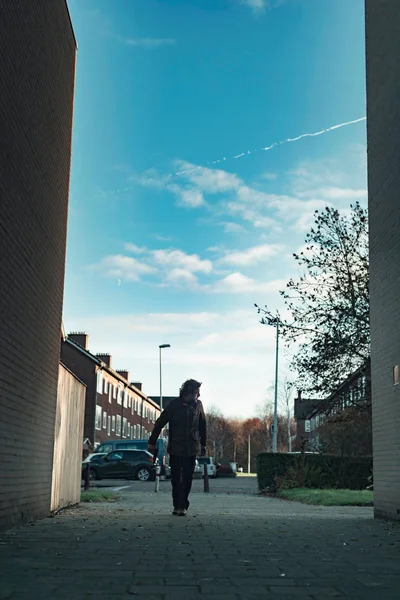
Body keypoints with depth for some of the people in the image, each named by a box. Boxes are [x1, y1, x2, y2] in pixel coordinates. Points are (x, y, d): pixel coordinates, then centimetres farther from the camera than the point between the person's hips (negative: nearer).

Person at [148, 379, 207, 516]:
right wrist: (152, 442, 2)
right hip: (175, 448, -1)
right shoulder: (174, 405, -5)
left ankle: (182, 505, -2)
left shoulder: (198, 405, 2)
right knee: (175, 478, 5)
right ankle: (177, 505, 15)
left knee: (187, 479, -5)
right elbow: (160, 423, 1)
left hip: (191, 449, 1)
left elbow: (202, 426, 13)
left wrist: (203, 445, 15)